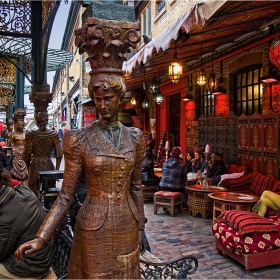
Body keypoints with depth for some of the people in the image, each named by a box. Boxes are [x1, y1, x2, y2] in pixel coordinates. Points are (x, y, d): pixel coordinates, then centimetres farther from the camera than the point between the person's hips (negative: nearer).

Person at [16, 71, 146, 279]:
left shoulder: (135, 137, -1)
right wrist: (41, 237, -17)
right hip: (94, 228, -3)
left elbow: (136, 187, 6)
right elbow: (66, 196, -10)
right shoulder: (79, 139, -11)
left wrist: (141, 227, 8)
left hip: (127, 226, 4)